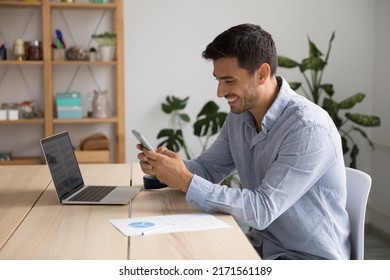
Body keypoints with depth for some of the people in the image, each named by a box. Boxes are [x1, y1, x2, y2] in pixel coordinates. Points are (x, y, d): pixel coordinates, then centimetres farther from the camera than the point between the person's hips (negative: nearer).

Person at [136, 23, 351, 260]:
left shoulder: (309, 128, -25)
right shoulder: (239, 116, 0)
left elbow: (263, 210, -28)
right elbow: (208, 168, 9)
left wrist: (185, 181, -29)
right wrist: (162, 167, -10)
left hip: (311, 259, -6)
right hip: (262, 248, 7)